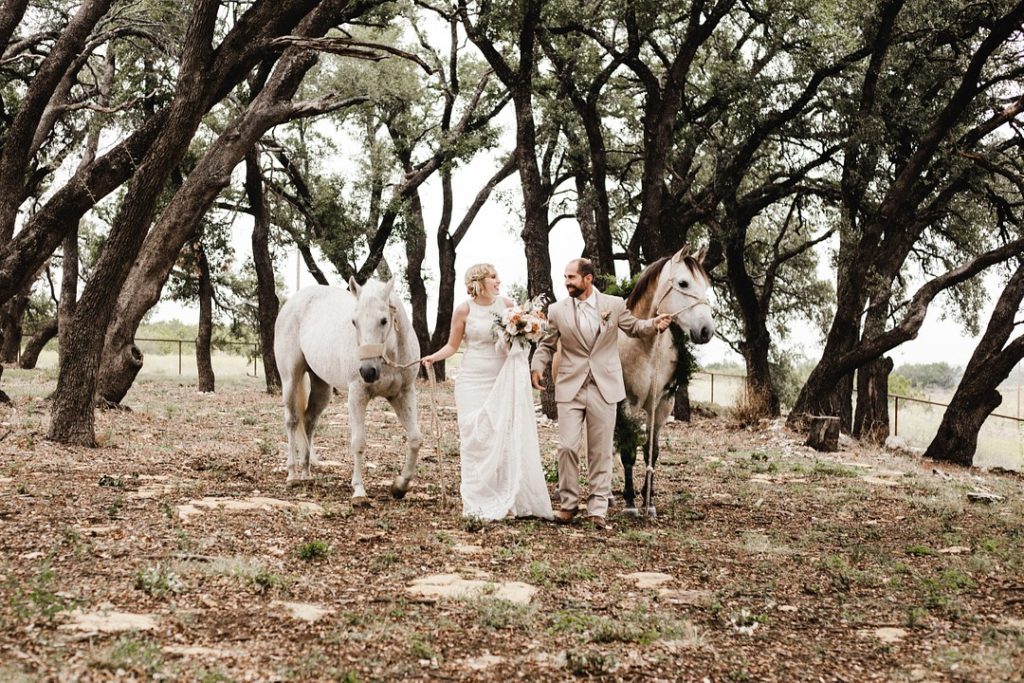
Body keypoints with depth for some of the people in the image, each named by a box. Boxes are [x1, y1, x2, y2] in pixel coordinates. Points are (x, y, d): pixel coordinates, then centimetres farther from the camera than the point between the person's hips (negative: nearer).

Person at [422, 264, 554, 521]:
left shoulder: (507, 304, 3)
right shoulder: (464, 310, -4)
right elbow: (452, 345, 2)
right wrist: (433, 357, -15)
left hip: (504, 381, 2)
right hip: (474, 382, -2)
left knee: (508, 437, 1)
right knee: (477, 439, -2)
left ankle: (509, 500, 12)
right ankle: (480, 503, 6)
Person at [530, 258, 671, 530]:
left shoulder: (614, 305, 1)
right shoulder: (557, 311, 1)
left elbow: (633, 326, 16)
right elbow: (546, 345, 10)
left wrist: (654, 324, -4)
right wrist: (537, 367, -8)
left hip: (604, 389, 0)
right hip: (570, 388, 0)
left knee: (600, 452, 5)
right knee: (567, 447, -5)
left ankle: (598, 509, 12)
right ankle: (569, 503, 12)